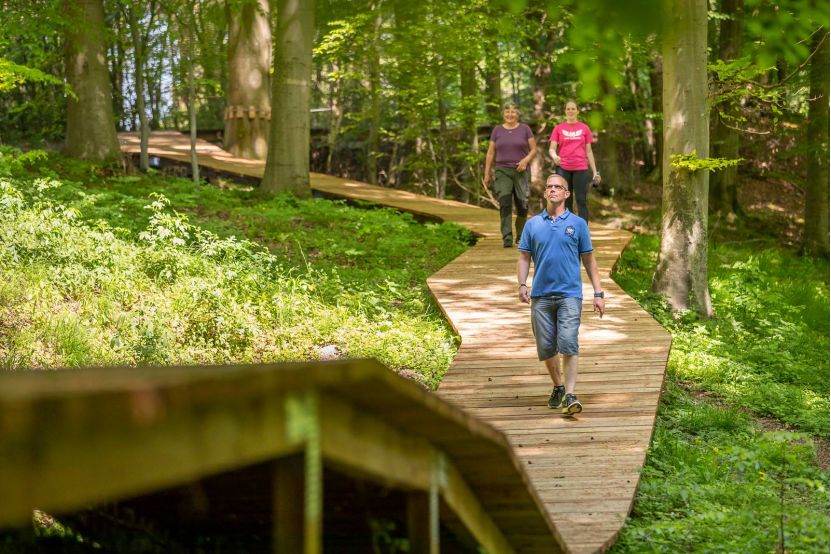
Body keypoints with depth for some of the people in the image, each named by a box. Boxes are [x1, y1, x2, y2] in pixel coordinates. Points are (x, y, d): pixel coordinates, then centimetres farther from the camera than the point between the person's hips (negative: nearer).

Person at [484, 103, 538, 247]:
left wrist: (526, 160, -16)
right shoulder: (497, 130, 7)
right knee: (505, 204, -16)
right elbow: (490, 153, 10)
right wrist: (487, 174, 6)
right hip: (502, 172, 0)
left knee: (522, 206, 2)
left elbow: (534, 149, 3)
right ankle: (507, 238, -19)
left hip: (521, 172, 0)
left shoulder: (525, 129, 4)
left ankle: (520, 236, 23)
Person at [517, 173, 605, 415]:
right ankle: (558, 387, 26)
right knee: (546, 347, 6)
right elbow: (524, 257, 10)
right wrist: (522, 285, -6)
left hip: (570, 294, -2)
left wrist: (598, 294, 6)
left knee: (568, 343, -15)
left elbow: (589, 260, 10)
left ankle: (570, 396, -18)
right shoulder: (533, 225, 10)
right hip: (541, 295, 2)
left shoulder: (577, 224, 7)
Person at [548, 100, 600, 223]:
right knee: (566, 202, 5)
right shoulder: (558, 129, 5)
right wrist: (554, 156, -22)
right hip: (563, 169, 0)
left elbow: (589, 151, 9)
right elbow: (551, 149, 1)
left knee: (582, 201, -4)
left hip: (581, 168, 0)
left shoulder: (584, 128, 7)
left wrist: (595, 171, 5)